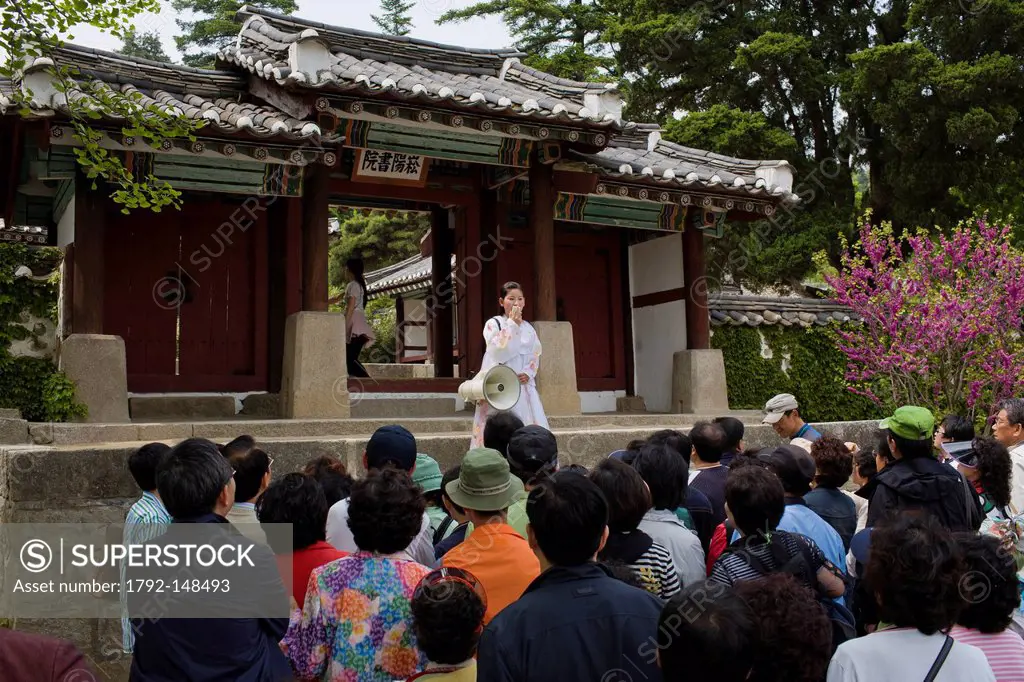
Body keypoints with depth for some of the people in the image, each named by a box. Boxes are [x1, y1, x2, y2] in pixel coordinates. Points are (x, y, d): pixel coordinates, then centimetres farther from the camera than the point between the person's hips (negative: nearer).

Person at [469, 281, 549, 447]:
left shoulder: (528, 327, 13)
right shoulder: (493, 324, -2)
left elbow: (535, 355, 14)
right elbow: (500, 351, -16)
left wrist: (528, 373, -5)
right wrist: (512, 324, -14)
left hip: (524, 386, 5)